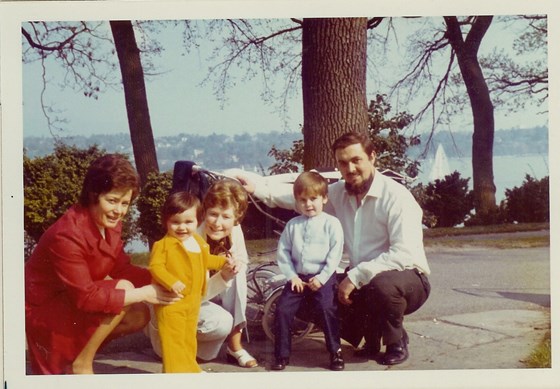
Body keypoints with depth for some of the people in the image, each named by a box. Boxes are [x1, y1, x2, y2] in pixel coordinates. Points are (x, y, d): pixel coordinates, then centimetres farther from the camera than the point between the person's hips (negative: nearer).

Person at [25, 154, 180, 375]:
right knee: (123, 288, -25)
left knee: (139, 316, -1)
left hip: (73, 303, 9)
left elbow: (122, 269, 1)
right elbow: (85, 297, -31)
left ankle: (72, 351, 10)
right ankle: (81, 363, -10)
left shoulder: (110, 224, -4)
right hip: (44, 312, -9)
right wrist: (143, 294, -30)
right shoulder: (67, 235, -31)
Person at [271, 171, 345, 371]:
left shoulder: (331, 223, -1)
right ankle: (282, 355, 4)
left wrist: (322, 278, -13)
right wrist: (292, 276, -4)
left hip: (322, 277, -3)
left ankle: (335, 351, -4)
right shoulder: (292, 225, 8)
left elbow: (335, 254, -6)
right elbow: (283, 252, 7)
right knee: (282, 310, -8)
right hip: (298, 277, 4)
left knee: (326, 309, -22)